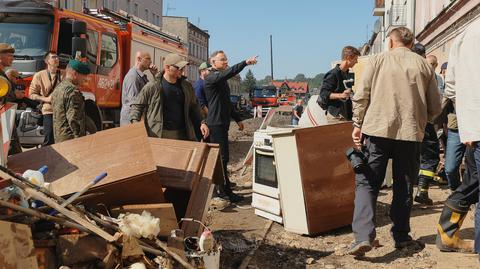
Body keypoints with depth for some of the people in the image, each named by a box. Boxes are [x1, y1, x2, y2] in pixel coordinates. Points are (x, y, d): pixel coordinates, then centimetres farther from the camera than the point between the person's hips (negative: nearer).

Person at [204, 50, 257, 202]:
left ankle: (222, 189, 19)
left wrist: (237, 119, 25)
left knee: (222, 157, 12)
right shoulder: (212, 78, -10)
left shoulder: (222, 80, 21)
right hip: (216, 123, -10)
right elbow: (229, 73, -31)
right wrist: (245, 63, -38)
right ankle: (224, 191, -5)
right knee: (222, 157, -9)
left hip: (223, 123, 10)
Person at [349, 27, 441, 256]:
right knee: (404, 187, 14)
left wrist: (358, 124, 7)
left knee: (366, 183, 3)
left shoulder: (377, 60, 2)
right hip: (411, 134, 2)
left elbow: (361, 96, -2)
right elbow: (435, 107, 8)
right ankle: (401, 236, 21)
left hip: (377, 129, -2)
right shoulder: (423, 65, 7)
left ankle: (363, 236, -10)